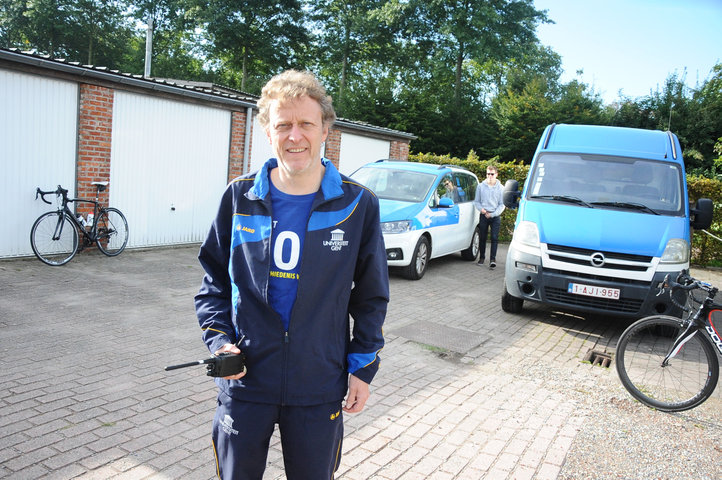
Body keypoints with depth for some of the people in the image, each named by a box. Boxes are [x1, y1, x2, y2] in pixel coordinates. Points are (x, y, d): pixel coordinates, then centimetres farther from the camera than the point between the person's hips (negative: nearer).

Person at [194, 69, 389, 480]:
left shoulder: (358, 204, -6)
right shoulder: (240, 197, -3)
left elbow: (372, 297, 2)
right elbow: (215, 280, 8)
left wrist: (363, 367, 0)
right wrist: (219, 339, -6)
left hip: (320, 390, 0)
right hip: (245, 382, 1)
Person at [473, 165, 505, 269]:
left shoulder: (501, 188, 3)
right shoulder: (480, 186, 6)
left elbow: (502, 204, 3)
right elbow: (476, 201, 10)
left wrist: (492, 214, -9)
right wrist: (481, 209, -11)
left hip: (495, 216, -1)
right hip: (483, 216, 1)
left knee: (494, 238, -8)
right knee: (482, 238, 6)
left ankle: (493, 259, -10)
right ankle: (481, 258, 20)